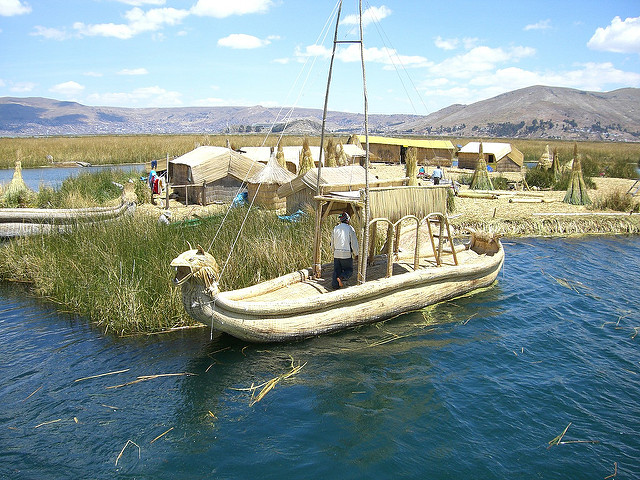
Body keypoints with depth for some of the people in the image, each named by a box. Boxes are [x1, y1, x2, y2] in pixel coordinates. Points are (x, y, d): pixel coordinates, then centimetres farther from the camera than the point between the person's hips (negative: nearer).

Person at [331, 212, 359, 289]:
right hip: (346, 254, -4)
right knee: (349, 270, 8)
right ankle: (341, 278, -16)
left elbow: (332, 243, 14)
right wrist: (356, 254, 1)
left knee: (337, 270, 12)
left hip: (336, 254, 5)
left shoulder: (335, 228, 7)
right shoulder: (350, 228, -8)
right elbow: (354, 243, -8)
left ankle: (335, 285, 6)